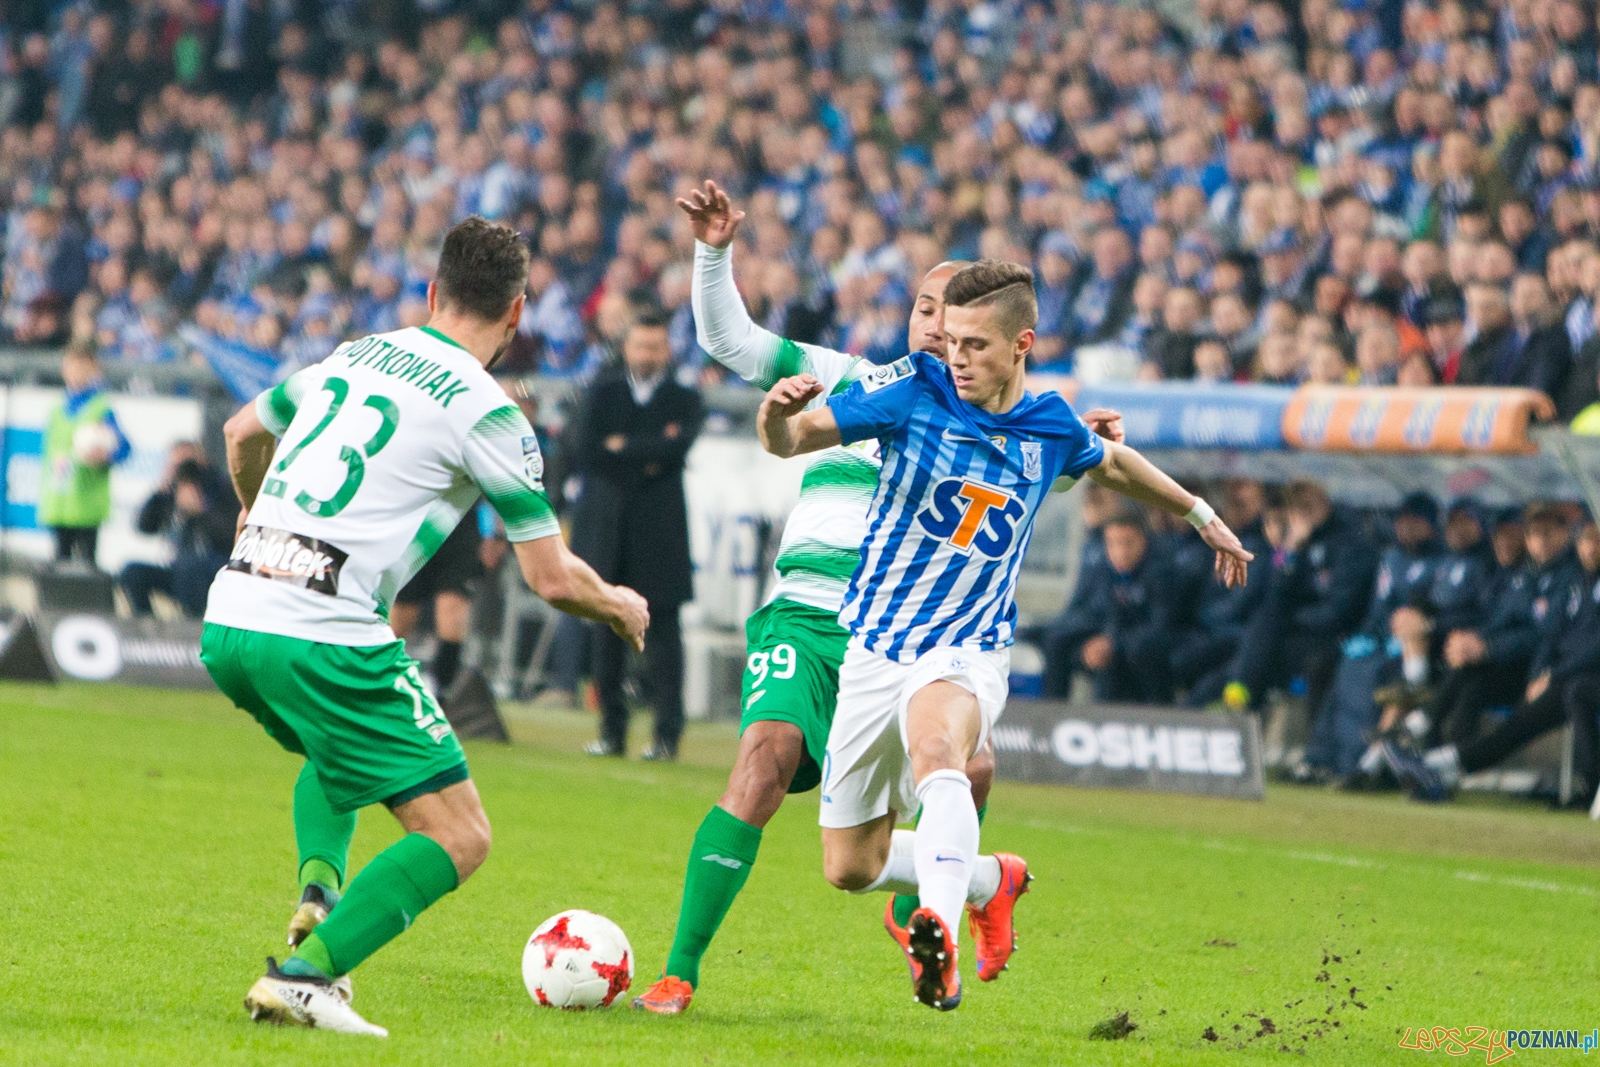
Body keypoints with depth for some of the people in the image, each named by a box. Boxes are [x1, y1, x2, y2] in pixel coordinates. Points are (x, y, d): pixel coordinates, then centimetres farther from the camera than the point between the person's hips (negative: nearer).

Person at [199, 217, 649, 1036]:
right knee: (457, 836, 0)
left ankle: (320, 887, 11)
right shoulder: (483, 411, -3)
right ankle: (306, 972, -15)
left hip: (228, 622, 7)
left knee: (336, 751, 37)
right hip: (322, 639, -7)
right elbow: (552, 578, -2)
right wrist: (619, 607, 20)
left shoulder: (354, 355, 16)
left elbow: (243, 431, 35)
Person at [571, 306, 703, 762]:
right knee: (607, 634, 2)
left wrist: (622, 448, -5)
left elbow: (677, 449, -11)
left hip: (658, 532, -2)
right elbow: (586, 452, -1)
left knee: (662, 635, -5)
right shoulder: (602, 393, 13)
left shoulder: (684, 400, 7)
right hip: (605, 528, 2)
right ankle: (612, 729, 7)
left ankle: (667, 733, -5)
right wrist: (648, 458, -7)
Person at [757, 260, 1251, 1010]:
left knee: (937, 750, -39)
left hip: (968, 654, -2)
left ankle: (940, 940, -57)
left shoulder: (1051, 428, -2)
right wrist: (778, 413, -39)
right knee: (850, 867, 8)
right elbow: (790, 440, -14)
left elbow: (1115, 465, 22)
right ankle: (990, 880, 36)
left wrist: (1202, 515, 34)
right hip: (875, 648, 2)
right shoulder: (914, 390, -9)